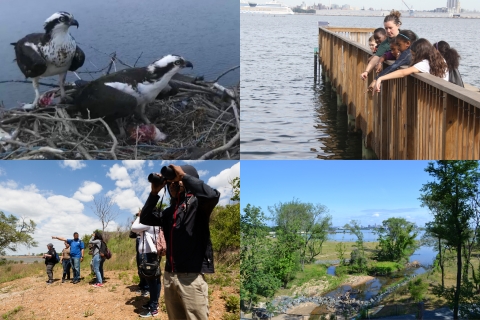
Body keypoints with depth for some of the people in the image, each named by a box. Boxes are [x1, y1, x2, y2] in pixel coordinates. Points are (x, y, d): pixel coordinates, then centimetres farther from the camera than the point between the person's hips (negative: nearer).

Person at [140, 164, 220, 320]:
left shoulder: (196, 202, -2)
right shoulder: (169, 211, 19)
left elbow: (213, 195, -23)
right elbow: (145, 218, 19)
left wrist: (183, 176, -15)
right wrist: (154, 192, 9)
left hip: (191, 276, -7)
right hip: (169, 275, 7)